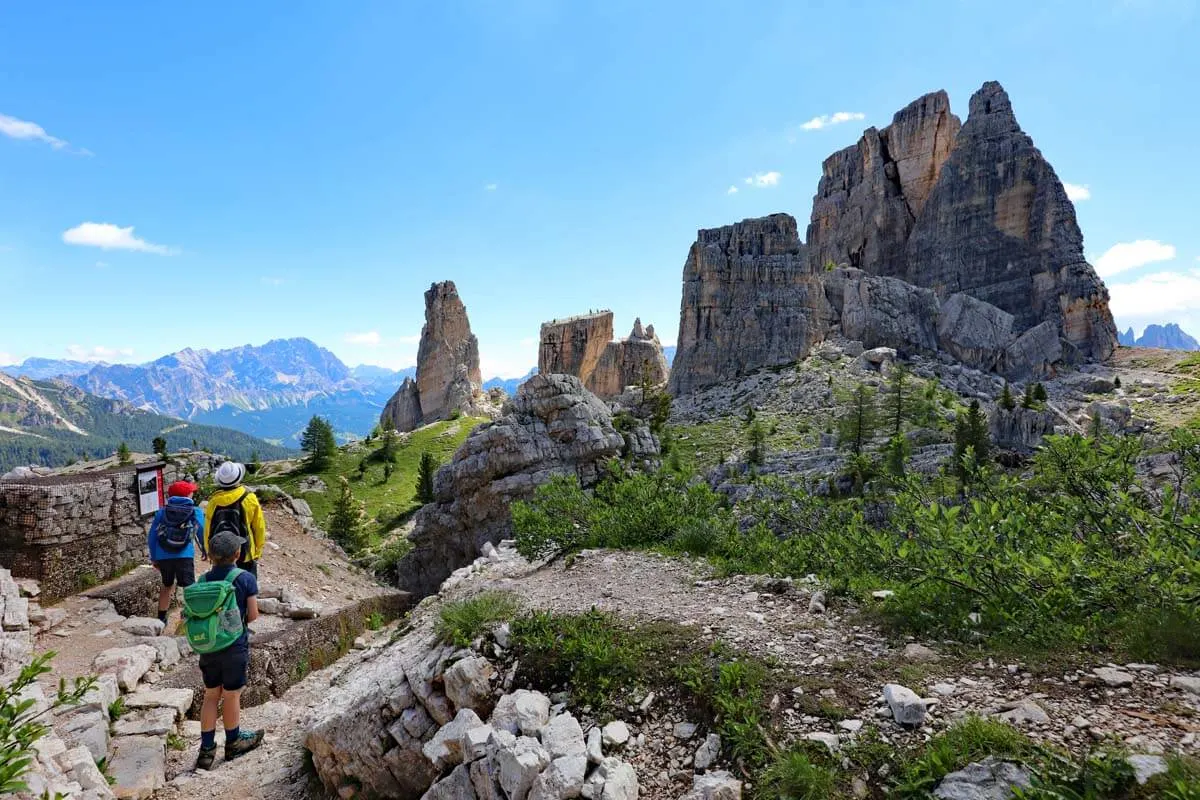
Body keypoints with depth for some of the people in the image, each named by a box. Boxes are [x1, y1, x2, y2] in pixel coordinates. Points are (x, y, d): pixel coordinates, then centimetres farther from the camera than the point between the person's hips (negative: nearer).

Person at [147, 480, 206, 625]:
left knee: (166, 585, 25)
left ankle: (161, 618, 34)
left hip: (163, 556, 4)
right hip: (184, 556, -4)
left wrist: (154, 557, 19)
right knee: (189, 588, -1)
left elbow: (152, 536, 11)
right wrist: (206, 551, 19)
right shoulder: (196, 512, 4)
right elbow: (203, 533, 4)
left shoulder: (161, 512, 11)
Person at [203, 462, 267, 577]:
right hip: (245, 555, -2)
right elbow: (259, 528, -6)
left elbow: (208, 529, 1)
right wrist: (257, 552, 7)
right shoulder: (249, 498, -12)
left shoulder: (214, 501, -7)